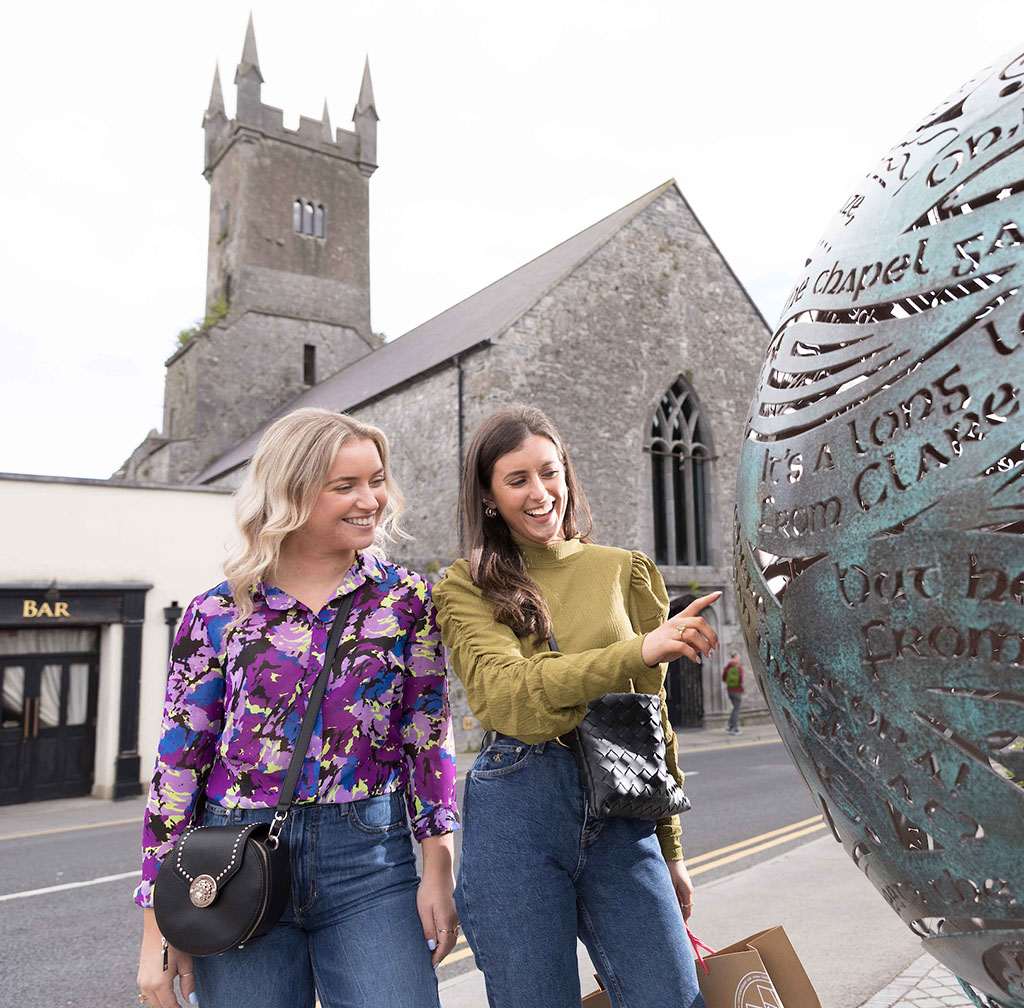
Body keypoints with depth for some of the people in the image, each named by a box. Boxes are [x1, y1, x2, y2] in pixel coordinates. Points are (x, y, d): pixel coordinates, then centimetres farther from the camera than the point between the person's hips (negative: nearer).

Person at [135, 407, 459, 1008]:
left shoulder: (407, 599, 0)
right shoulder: (217, 615, -1)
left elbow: (429, 734, 1)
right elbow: (179, 762, 1)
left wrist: (438, 867, -5)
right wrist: (159, 925, 2)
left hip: (370, 856, 0)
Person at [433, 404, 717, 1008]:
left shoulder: (625, 571, 11)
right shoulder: (467, 589, 4)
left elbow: (652, 715, 15)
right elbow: (505, 692, -15)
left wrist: (670, 851, 16)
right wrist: (639, 650, -26)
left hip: (621, 819, 2)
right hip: (514, 812, -2)